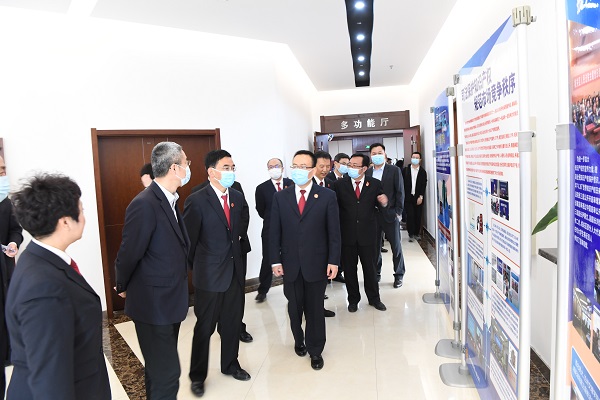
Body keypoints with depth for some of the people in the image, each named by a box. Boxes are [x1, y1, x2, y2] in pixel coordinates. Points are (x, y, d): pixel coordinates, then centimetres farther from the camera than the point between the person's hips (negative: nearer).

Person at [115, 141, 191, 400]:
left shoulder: (170, 200, 5)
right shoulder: (144, 204, -23)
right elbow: (129, 254, -15)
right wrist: (123, 288, 1)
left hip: (170, 300, 8)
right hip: (152, 303, -8)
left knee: (159, 367, 22)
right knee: (166, 372, -1)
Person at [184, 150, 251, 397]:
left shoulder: (238, 198, 4)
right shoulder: (197, 201, -14)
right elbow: (188, 240, -9)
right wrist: (197, 267, 0)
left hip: (235, 272, 5)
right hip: (209, 275, -5)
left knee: (232, 323, 17)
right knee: (205, 327, 9)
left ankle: (230, 365, 38)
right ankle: (197, 376, 28)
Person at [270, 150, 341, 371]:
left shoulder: (327, 196, -3)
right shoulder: (280, 197, 2)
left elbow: (334, 232, -3)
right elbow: (274, 232, 2)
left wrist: (333, 261, -7)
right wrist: (275, 260, -3)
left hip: (316, 263, -1)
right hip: (290, 264, 2)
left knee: (315, 308, 10)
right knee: (294, 307, 15)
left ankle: (315, 350, 28)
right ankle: (298, 340, 39)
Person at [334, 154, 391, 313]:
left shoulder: (375, 184, -1)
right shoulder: (339, 184, -2)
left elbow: (381, 209, 0)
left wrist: (384, 204, -23)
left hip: (368, 235, 0)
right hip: (347, 235, 0)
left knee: (370, 268, 15)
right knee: (349, 269, 12)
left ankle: (374, 298, 35)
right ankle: (353, 299, 32)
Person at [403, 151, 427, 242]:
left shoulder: (423, 172, 4)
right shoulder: (406, 170, 3)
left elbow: (424, 185, 0)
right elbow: (402, 183, 1)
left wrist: (421, 196, -9)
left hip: (418, 198, 1)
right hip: (408, 197, -1)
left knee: (418, 216, 5)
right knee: (410, 216, -4)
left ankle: (417, 233, 18)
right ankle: (411, 234, 3)